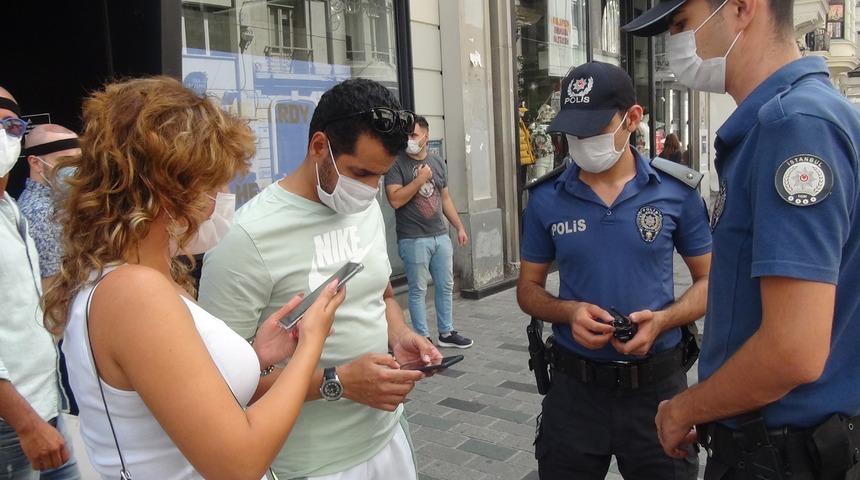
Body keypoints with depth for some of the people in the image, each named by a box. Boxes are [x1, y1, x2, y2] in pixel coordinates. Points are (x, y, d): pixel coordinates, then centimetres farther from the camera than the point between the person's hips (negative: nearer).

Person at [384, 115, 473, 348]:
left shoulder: (437, 162, 11)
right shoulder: (397, 164, -7)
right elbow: (395, 200, -17)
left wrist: (460, 227, 15)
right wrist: (420, 179, -16)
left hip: (441, 235, 6)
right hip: (414, 239, -6)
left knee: (446, 286, 12)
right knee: (418, 290, 3)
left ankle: (446, 333, 25)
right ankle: (423, 337, 14)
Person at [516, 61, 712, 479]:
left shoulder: (677, 191, -5)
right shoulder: (546, 199, -4)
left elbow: (709, 280, 3)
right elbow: (529, 288, 5)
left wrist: (662, 320, -16)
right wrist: (568, 312, -16)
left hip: (658, 384, 0)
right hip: (574, 385, 1)